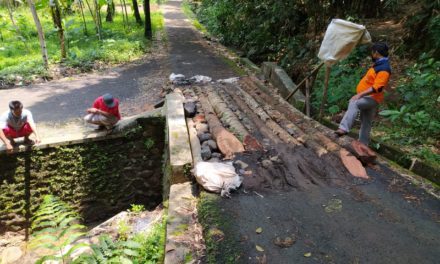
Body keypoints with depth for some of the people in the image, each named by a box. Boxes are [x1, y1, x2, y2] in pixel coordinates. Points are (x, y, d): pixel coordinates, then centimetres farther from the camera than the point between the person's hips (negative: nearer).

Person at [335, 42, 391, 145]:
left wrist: (360, 94, -36)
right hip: (367, 97, 11)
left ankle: (344, 128, -51)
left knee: (353, 103, -38)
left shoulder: (384, 68, -19)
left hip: (371, 98, -11)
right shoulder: (380, 64, 14)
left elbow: (377, 87, -30)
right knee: (365, 124, 15)